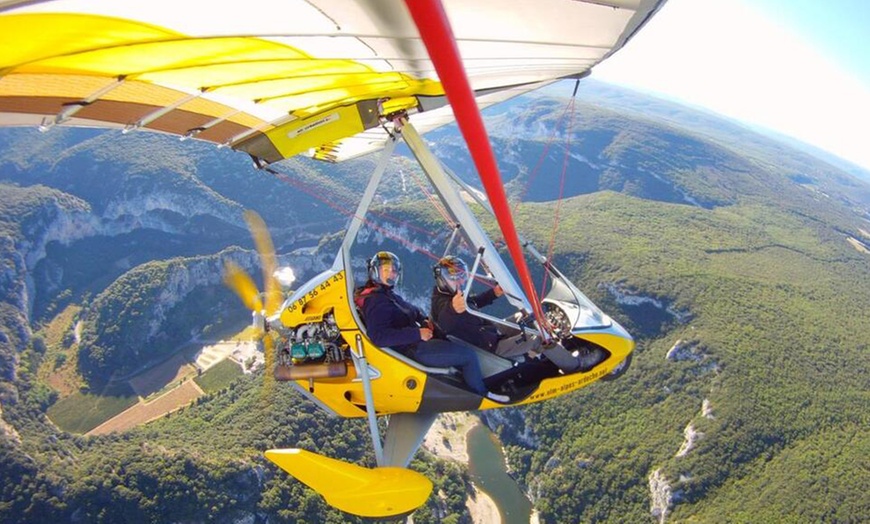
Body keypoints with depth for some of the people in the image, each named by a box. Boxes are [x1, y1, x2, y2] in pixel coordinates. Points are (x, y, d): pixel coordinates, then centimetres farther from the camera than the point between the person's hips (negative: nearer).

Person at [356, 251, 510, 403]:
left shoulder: (386, 293, 12)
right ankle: (481, 393, 15)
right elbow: (379, 336, -31)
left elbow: (410, 310, 24)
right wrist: (417, 334, -29)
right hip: (412, 351, -11)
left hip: (413, 342, 11)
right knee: (469, 355, -7)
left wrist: (424, 320, 2)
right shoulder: (375, 301, -20)